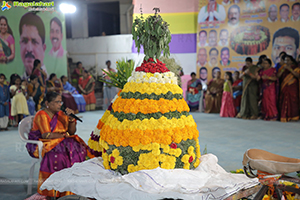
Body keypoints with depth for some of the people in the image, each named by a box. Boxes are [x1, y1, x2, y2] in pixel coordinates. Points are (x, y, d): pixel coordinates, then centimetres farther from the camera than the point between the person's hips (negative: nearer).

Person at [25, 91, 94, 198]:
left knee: (79, 148, -19)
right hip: (42, 144, -6)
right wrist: (64, 135, -8)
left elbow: (72, 132, 11)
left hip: (59, 142, 6)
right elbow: (46, 135, -20)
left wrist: (71, 118, -6)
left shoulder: (60, 114, 13)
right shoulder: (42, 115, -9)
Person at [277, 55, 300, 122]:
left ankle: (293, 117, -3)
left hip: (293, 88, -2)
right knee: (284, 102, -5)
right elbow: (278, 75, 2)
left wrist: (290, 69, -17)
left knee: (293, 101, -6)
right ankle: (284, 117, -5)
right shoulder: (282, 68, 15)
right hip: (284, 88, 2)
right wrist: (283, 69, -10)